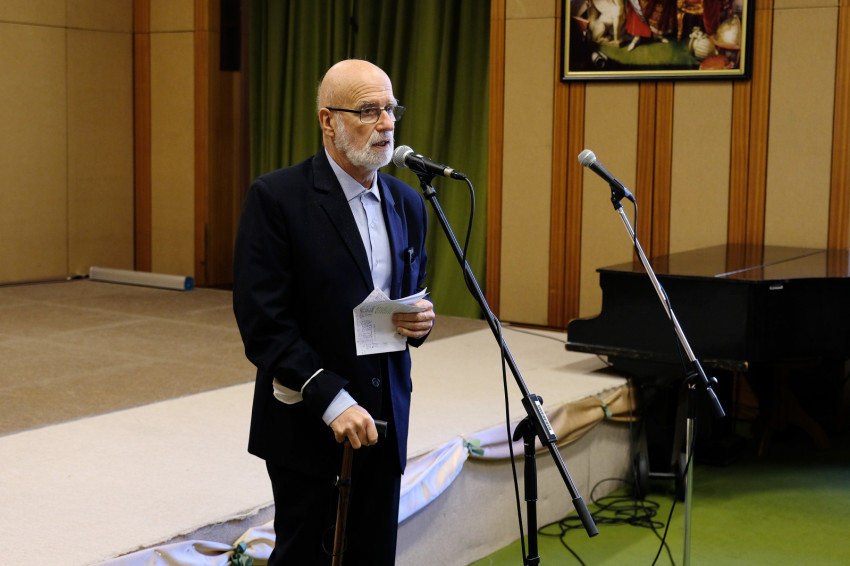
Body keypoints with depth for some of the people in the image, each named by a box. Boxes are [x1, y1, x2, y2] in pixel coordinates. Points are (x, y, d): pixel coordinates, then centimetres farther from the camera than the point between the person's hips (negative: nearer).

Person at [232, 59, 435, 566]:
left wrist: (420, 322, -4)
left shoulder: (408, 204, 9)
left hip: (385, 422, 5)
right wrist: (332, 400, -21)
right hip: (308, 424, -5)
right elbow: (262, 321, -16)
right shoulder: (276, 197, -11)